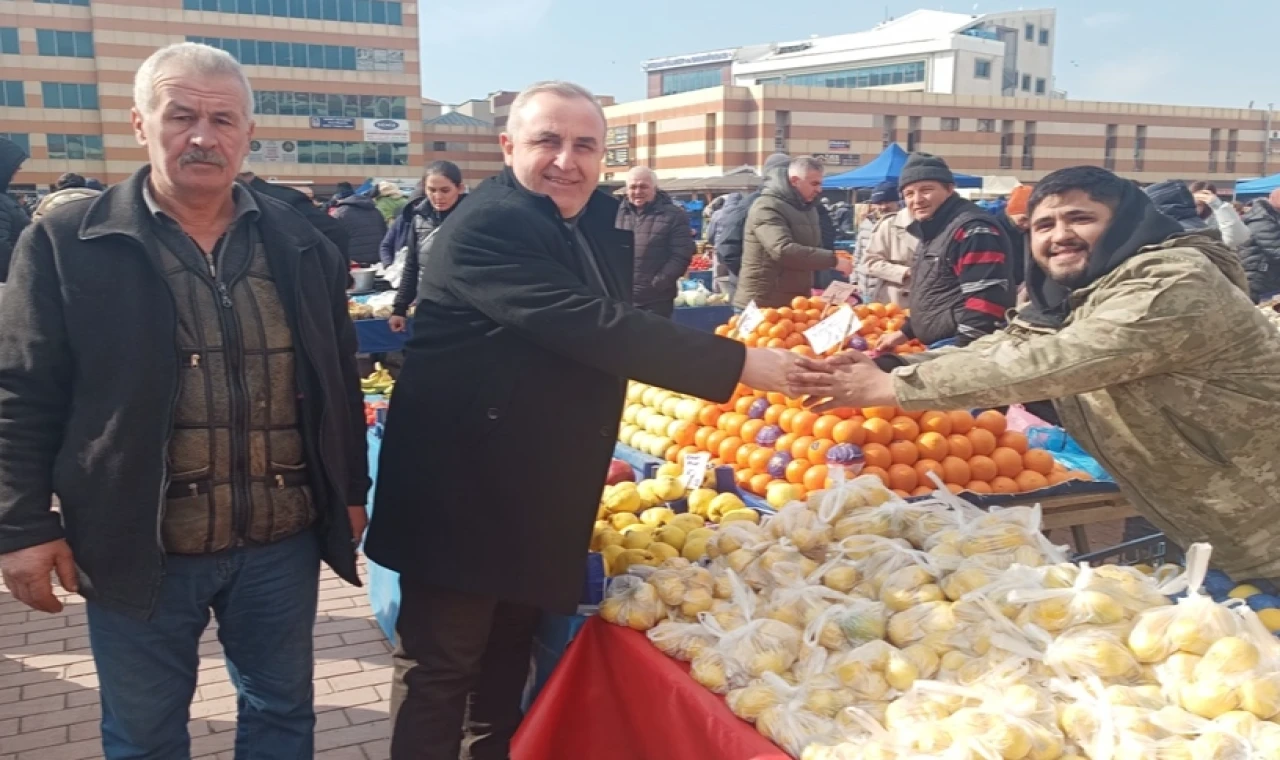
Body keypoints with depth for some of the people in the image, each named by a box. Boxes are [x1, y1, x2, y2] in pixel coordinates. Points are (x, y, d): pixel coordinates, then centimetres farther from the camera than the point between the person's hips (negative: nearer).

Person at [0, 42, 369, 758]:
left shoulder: (300, 242, 4)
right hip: (140, 547, -2)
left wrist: (351, 490, 11)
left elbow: (340, 378, 10)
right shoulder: (68, 241, -5)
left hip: (284, 539, 3)